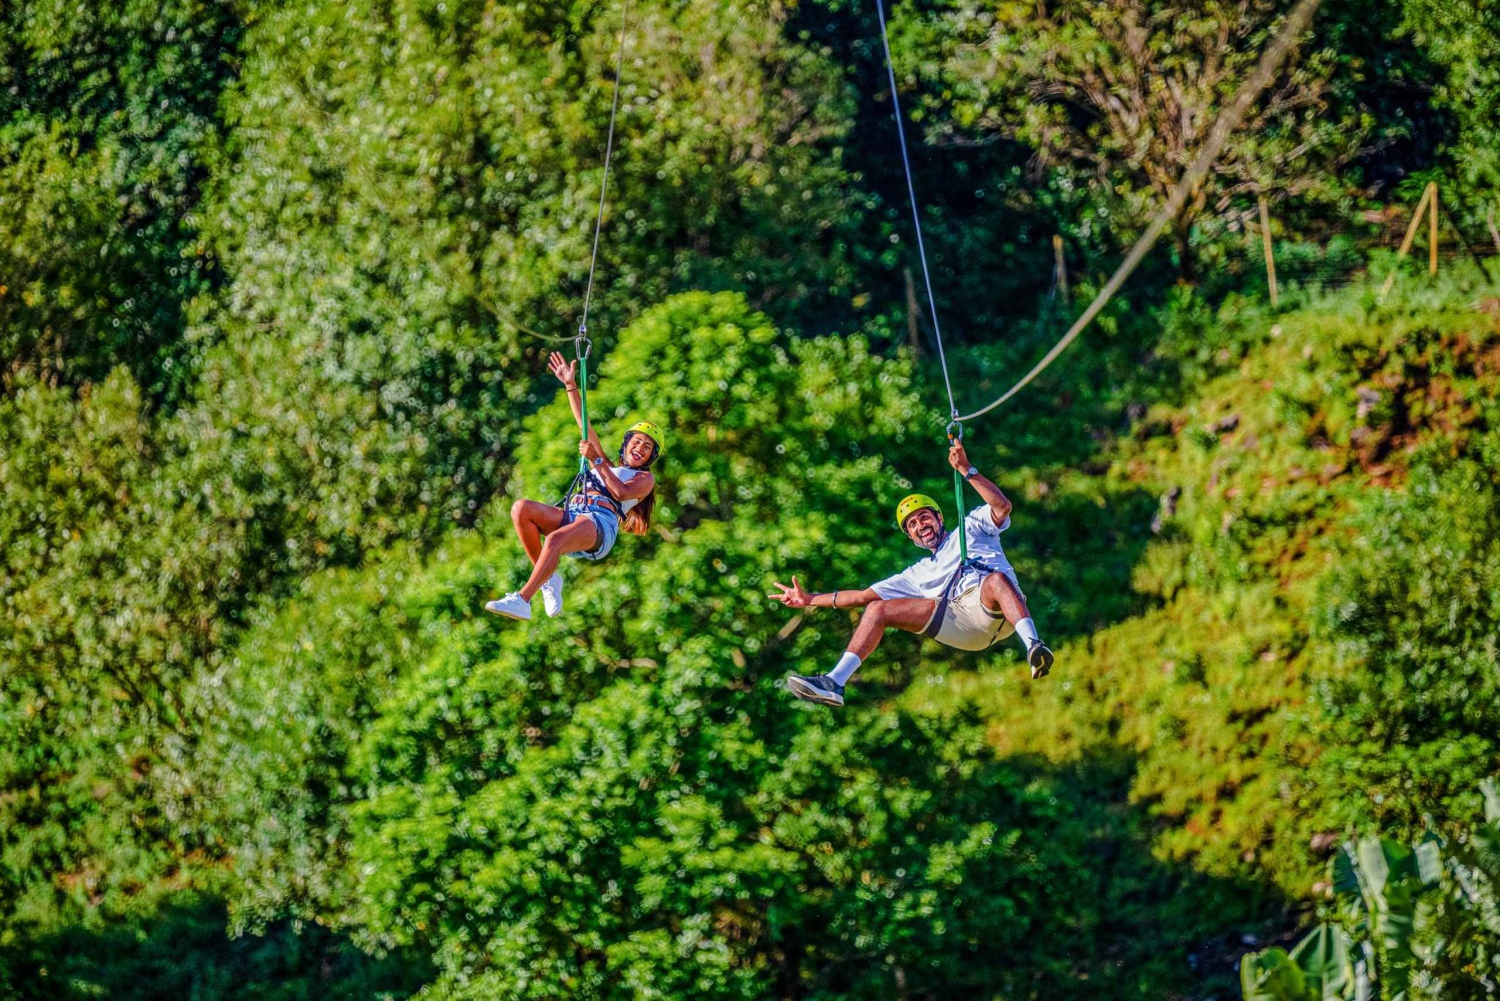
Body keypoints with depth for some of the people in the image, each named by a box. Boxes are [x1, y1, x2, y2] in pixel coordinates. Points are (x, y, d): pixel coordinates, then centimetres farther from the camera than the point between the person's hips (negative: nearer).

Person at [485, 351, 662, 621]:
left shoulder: (644, 479, 20)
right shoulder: (606, 465, 37)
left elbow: (621, 492, -2)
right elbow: (584, 424, 33)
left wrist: (596, 460, -1)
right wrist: (571, 385, 28)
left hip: (601, 525, -6)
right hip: (571, 516, 6)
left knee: (554, 540, -40)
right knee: (521, 508, -25)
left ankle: (522, 600, -43)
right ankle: (548, 578, -21)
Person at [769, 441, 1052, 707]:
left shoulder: (971, 527, 28)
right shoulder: (920, 573, 37)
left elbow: (1002, 507, 8)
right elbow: (863, 596, 36)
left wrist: (967, 471, 1)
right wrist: (810, 600, 32)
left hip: (994, 610, -4)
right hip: (957, 622, 4)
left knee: (996, 579, -40)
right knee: (877, 609, -4)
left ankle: (1034, 648, -63)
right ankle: (834, 683, -17)